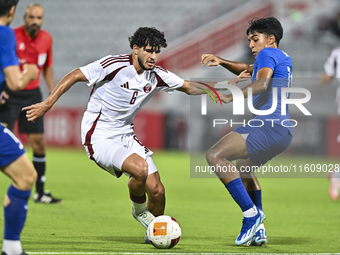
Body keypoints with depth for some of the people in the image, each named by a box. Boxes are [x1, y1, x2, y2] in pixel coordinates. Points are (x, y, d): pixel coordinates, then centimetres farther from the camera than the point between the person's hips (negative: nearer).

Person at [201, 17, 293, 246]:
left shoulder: (268, 53, -2)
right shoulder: (284, 59, 26)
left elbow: (262, 82, -21)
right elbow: (248, 70, 38)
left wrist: (231, 97, -30)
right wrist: (221, 61, 23)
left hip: (268, 125, -11)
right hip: (284, 132, 11)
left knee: (215, 156, -19)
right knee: (243, 168, 31)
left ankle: (252, 212, -20)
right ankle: (258, 230, 22)